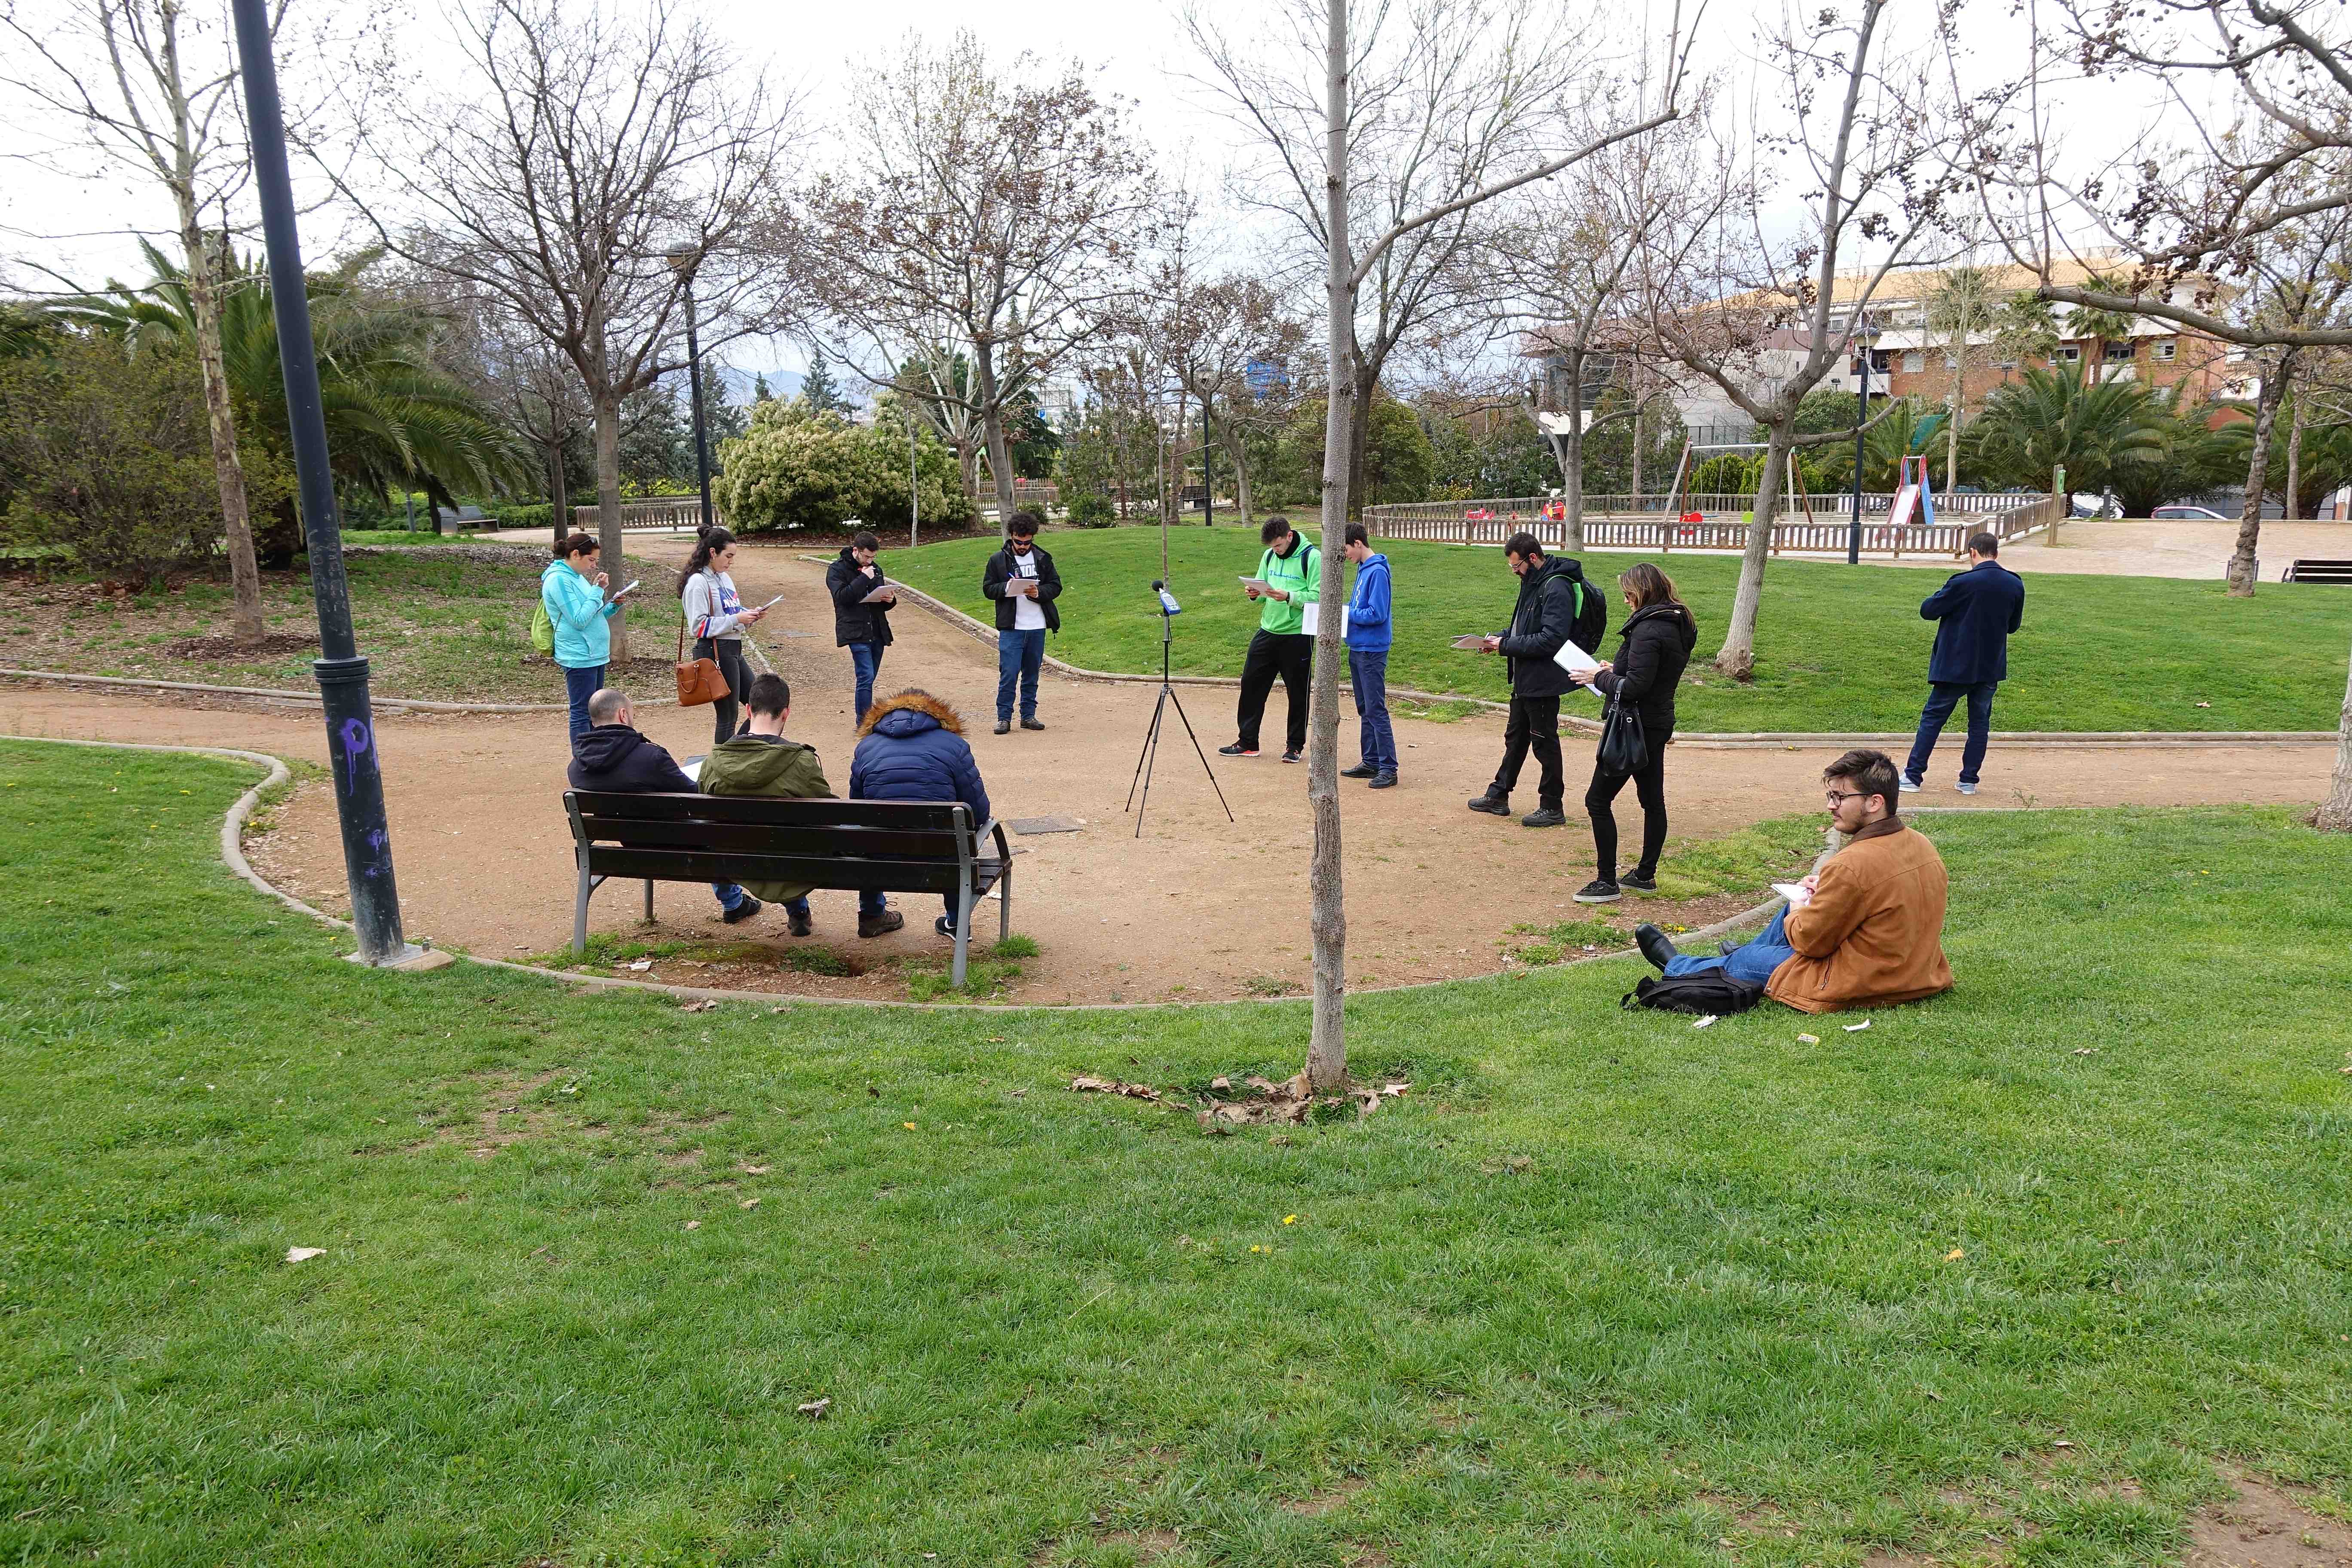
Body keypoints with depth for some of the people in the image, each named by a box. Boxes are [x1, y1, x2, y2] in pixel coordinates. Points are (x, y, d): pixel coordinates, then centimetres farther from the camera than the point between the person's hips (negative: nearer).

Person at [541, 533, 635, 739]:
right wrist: (598, 590, -18)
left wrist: (614, 606, 3)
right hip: (579, 657, -10)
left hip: (595, 654, 10)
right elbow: (579, 620, -21)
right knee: (582, 712, -7)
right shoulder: (559, 579, -14)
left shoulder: (577, 577, 14)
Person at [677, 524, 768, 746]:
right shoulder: (698, 582, -14)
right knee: (727, 717, -1)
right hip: (715, 651, -9)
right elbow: (698, 626, -19)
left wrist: (751, 615, 1)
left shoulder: (724, 578, 13)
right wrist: (736, 619, -20)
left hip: (733, 650, 9)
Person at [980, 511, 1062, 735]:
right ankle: (1004, 718, 1)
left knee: (1032, 673, 10)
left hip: (1037, 628, 3)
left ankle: (1029, 716, 20)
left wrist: (1038, 593, -12)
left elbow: (1056, 586, 8)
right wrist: (1007, 587, -16)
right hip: (1011, 628, -3)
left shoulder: (1043, 558, 7)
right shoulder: (998, 560, 2)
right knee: (1009, 673, -7)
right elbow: (988, 589, 3)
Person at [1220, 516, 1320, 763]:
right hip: (1268, 630, 6)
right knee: (1251, 683, 6)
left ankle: (1295, 745, 19)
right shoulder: (1269, 556, 8)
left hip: (1298, 634, -6)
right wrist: (1256, 593, -5)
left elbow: (1318, 597, -16)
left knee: (1298, 692, 6)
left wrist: (1288, 597, -27)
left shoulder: (1312, 557, -11)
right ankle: (1247, 742, 17)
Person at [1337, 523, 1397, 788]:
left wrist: (1345, 613, -14)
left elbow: (1377, 615, -21)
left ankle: (1388, 768, -5)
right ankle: (1370, 762, 22)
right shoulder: (1363, 569, 12)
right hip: (1357, 649, 10)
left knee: (1376, 710, -8)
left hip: (1372, 652, -10)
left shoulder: (1377, 572, -17)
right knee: (1364, 709, 14)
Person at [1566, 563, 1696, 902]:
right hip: (1659, 722, 10)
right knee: (1653, 801, 16)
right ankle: (1646, 875, 27)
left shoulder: (1648, 630, -22)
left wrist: (1600, 678, -11)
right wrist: (1617, 670, 9)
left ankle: (1607, 882, -1)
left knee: (1598, 800, -3)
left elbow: (1635, 688, -25)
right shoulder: (1677, 625, 9)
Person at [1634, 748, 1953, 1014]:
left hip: (1856, 988, -8)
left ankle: (1676, 966, 42)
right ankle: (1751, 950, 51)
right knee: (1797, 908, 24)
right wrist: (1829, 891, 6)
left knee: (1742, 961, 14)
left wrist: (1796, 915, 4)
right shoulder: (1922, 845, -2)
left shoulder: (1850, 866, -29)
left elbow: (1810, 941, -18)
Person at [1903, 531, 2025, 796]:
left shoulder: (1963, 583, -17)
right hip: (1991, 667, 4)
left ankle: (1913, 776, 4)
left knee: (1932, 718, 5)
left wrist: (1942, 596, 9)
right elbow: (2014, 625, 12)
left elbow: (1928, 611, -9)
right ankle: (1969, 780, 13)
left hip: (1955, 665, -4)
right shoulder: (2015, 585, 0)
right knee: (1980, 723, 13)